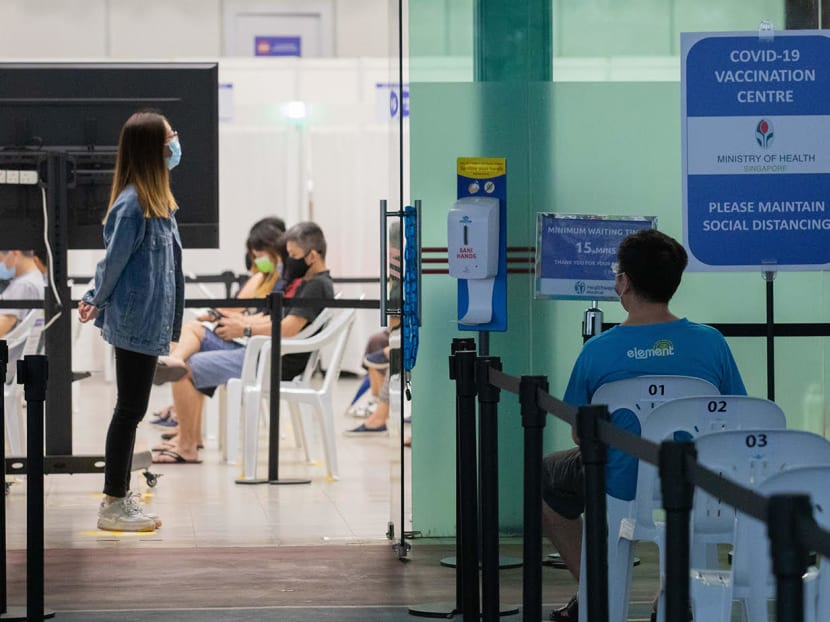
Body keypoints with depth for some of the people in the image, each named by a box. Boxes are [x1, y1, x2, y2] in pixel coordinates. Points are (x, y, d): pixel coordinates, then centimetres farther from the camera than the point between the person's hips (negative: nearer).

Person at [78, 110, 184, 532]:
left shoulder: (155, 195, 8)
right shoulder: (132, 203, -19)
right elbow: (114, 260, -14)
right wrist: (98, 302, 4)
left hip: (147, 320, 10)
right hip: (136, 321, -10)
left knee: (132, 408, 14)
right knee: (130, 408, -3)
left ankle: (119, 494, 22)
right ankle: (113, 506, 4)